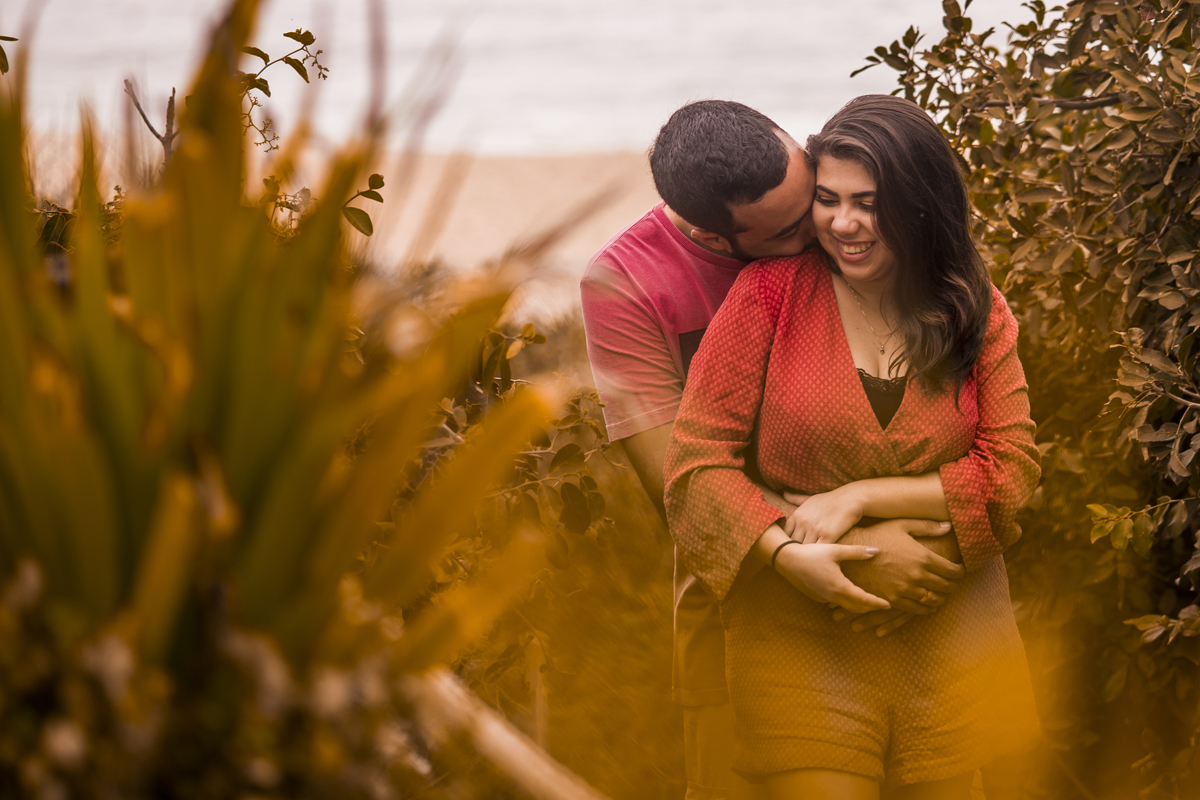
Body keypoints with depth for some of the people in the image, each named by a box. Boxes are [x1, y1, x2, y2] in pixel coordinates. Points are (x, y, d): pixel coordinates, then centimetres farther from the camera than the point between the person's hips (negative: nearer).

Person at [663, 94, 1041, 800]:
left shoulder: (975, 314, 4)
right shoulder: (772, 291, -4)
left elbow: (1013, 472, -3)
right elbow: (696, 463, -6)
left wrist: (859, 496, -13)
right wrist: (784, 553, -21)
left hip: (948, 643, 3)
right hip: (801, 644, -2)